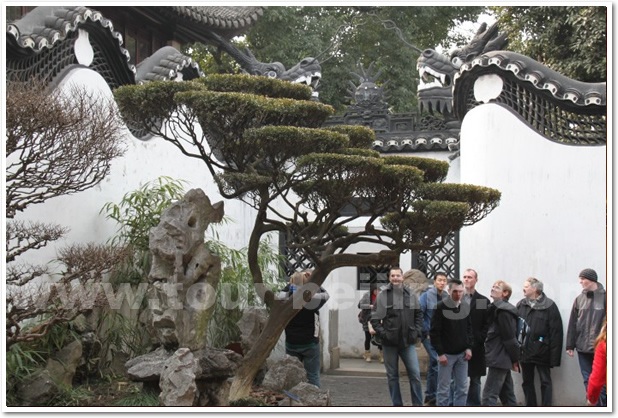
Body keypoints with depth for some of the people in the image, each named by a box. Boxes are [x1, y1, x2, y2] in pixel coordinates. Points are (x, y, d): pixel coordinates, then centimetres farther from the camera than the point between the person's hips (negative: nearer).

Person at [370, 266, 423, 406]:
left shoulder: (411, 295, 4)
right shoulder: (382, 295, -2)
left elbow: (419, 315, 12)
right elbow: (375, 318, -1)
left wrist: (416, 332, 1)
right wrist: (382, 333, -11)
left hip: (408, 342, 1)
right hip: (389, 342, -1)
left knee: (415, 374, -3)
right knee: (392, 375, 8)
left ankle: (418, 404, 7)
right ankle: (397, 405, 18)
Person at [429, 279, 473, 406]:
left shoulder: (466, 307, 6)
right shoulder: (441, 308, -9)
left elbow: (469, 329, 14)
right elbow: (434, 332, -9)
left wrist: (469, 347, 2)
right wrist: (440, 353, -13)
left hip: (462, 354, 5)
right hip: (446, 354, -5)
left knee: (462, 389, 7)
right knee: (444, 389, 0)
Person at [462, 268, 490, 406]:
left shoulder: (484, 301, 4)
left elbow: (487, 324, 0)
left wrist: (478, 340, -9)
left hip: (476, 347, -1)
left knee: (475, 379, 6)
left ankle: (473, 404, 13)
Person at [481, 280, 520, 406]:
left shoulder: (503, 311, -15)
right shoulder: (499, 309, 15)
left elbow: (509, 338, -17)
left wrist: (514, 359, -12)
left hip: (499, 359, -10)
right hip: (501, 359, 10)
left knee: (488, 397, -11)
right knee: (507, 396, 13)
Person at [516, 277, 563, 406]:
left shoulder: (549, 306, -8)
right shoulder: (520, 305, 6)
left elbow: (556, 332, -10)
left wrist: (554, 357, -14)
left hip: (541, 351, -5)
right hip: (525, 351, 5)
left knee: (545, 381, 5)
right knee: (527, 382, 12)